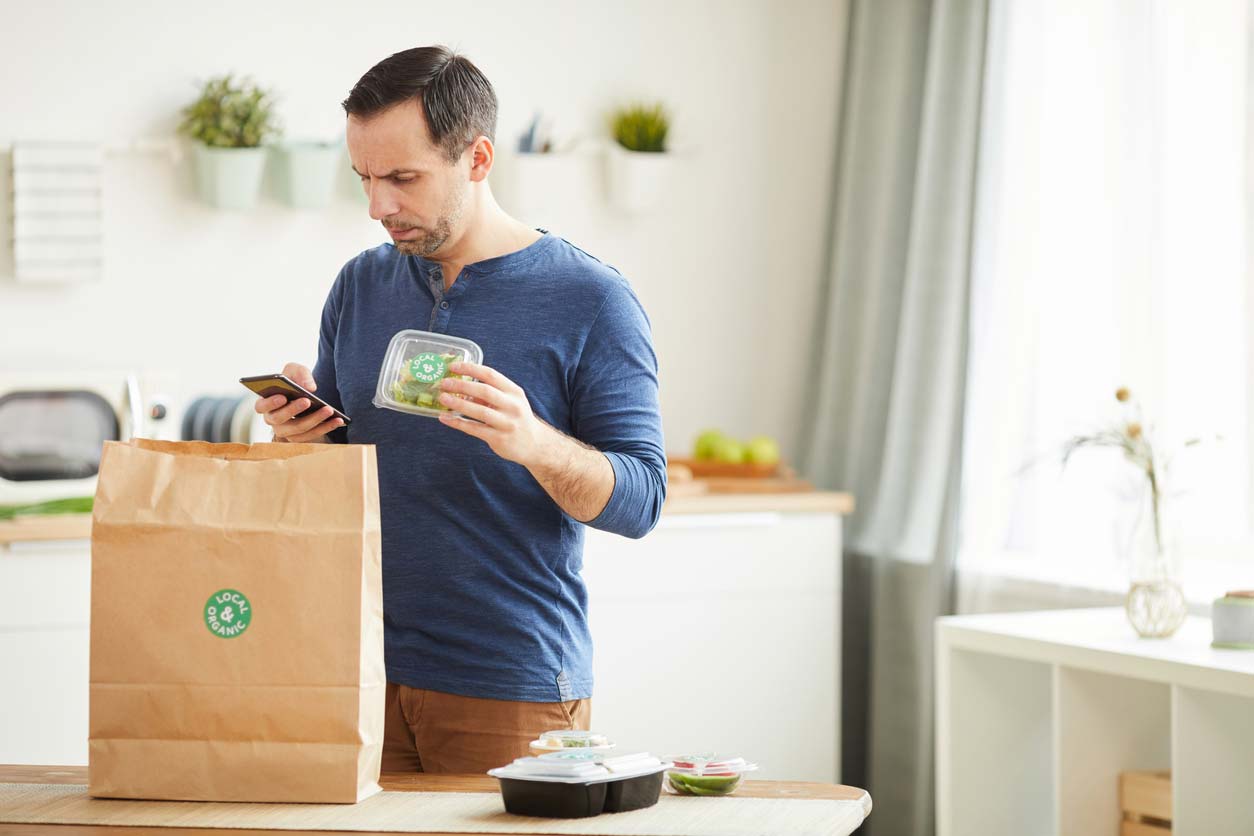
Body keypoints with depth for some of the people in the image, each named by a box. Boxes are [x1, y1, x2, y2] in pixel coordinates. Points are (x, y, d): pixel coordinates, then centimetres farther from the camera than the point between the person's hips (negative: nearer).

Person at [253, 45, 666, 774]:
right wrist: (299, 435, -7)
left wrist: (533, 442, -30)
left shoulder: (591, 302, -8)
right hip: (366, 673, 4)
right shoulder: (360, 287, 8)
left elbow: (640, 501, -11)